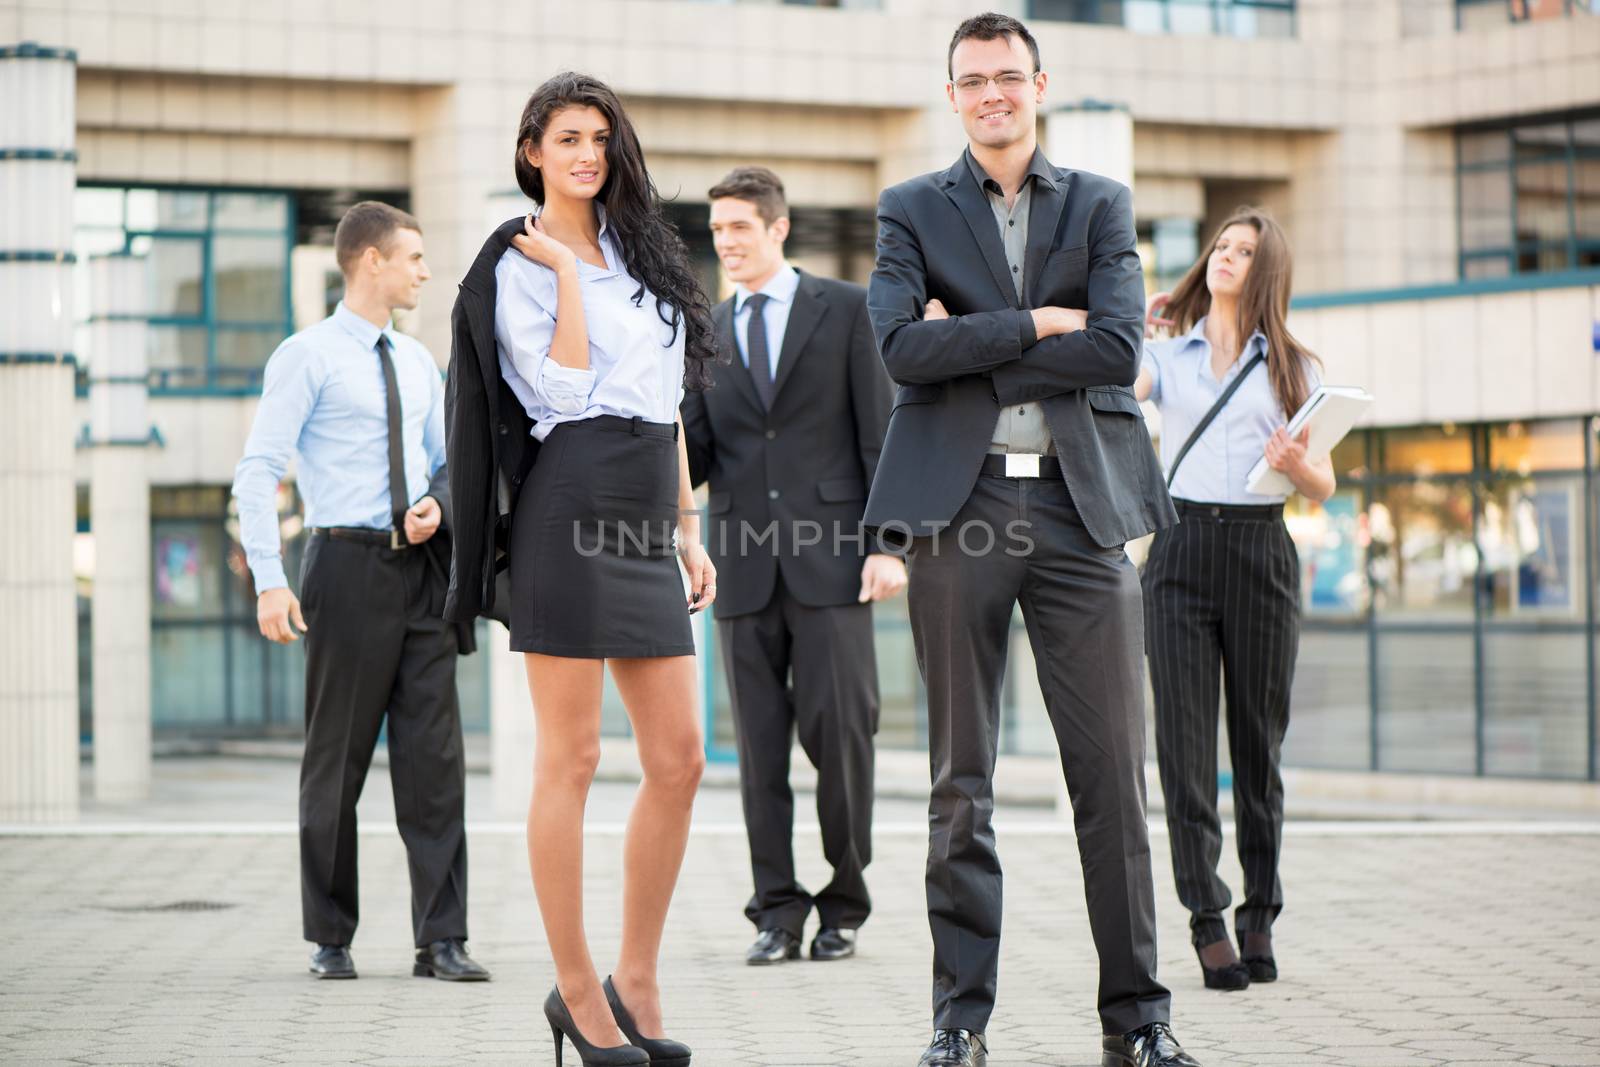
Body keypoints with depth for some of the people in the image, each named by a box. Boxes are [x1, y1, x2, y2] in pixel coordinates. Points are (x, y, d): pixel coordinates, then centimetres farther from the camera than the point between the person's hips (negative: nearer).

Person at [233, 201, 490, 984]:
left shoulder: (417, 363, 16)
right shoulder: (307, 357, -4)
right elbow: (258, 472, -9)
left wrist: (438, 502, 1)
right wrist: (270, 582, -18)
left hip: (422, 568, 5)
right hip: (348, 564, -5)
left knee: (435, 756, -1)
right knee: (336, 758, 3)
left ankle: (440, 941, 1)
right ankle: (330, 940, 13)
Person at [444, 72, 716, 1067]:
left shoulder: (639, 254, 20)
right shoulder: (517, 266, -1)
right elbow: (561, 391, -13)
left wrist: (688, 528, 18)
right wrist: (566, 272, -8)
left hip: (646, 524, 7)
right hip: (572, 509, -7)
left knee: (680, 760, 3)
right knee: (572, 759, -4)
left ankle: (636, 983, 12)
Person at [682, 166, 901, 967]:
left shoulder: (846, 309, 5)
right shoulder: (704, 332, 14)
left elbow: (880, 433, 1)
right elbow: (694, 458, 10)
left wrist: (888, 542, -6)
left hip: (828, 555, -3)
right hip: (743, 563, 3)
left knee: (839, 730, -4)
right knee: (759, 743, 2)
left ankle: (844, 905, 8)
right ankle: (777, 908, 8)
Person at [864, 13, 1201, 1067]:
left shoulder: (1100, 206, 12)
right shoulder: (913, 211, 11)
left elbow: (1117, 349, -4)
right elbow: (903, 348, -6)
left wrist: (969, 344, -5)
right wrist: (1037, 323, -8)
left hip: (1081, 505, 1)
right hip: (960, 508, 0)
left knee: (1114, 772, -1)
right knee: (960, 781, 3)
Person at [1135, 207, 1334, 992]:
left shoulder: (1291, 368, 12)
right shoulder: (1166, 356, 13)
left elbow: (1324, 488, 9)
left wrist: (1294, 462, -11)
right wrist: (1133, 322, 3)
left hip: (1261, 551, 0)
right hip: (1182, 548, 0)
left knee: (1259, 742, 2)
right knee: (1185, 742, -6)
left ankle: (1260, 918, 11)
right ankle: (1206, 921, -4)